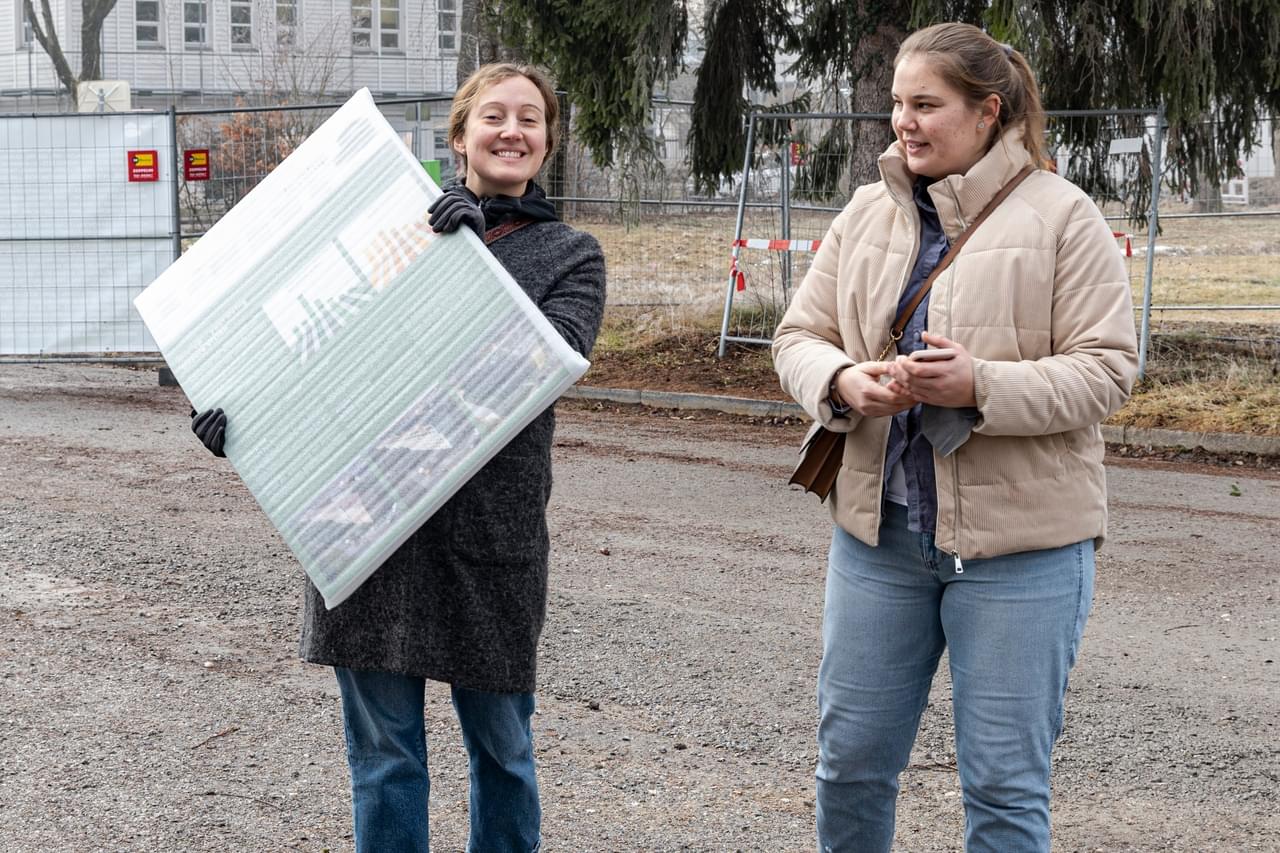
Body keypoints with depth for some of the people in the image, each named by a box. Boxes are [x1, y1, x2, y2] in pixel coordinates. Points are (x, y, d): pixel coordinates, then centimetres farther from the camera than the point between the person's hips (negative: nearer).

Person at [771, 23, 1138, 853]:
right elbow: (798, 337, 9)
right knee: (852, 755, 13)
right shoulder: (866, 213, 8)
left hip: (1019, 542, -4)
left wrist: (981, 387, -24)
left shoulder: (1063, 216, -6)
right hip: (878, 527, 5)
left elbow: (1107, 369, -9)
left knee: (1005, 782, 4)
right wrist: (843, 382, -14)